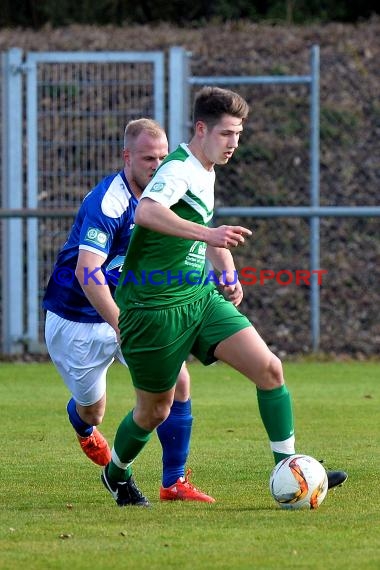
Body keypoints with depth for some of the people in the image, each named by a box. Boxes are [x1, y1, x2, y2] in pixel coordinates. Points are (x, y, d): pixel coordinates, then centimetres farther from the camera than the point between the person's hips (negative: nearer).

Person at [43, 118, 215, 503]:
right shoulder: (108, 203, -27)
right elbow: (87, 272, -36)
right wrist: (121, 326, -44)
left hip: (128, 311, 6)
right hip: (77, 321, -6)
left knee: (177, 381, -12)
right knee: (92, 410, 7)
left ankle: (174, 483, -3)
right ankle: (84, 429, 49)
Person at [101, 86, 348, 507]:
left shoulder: (205, 172, 11)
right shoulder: (178, 170, -18)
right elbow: (147, 212, -40)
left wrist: (227, 273, 13)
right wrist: (208, 235, -49)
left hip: (201, 298, 8)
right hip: (155, 308, -8)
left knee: (269, 367, -9)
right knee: (155, 409, 7)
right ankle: (115, 473, 36)